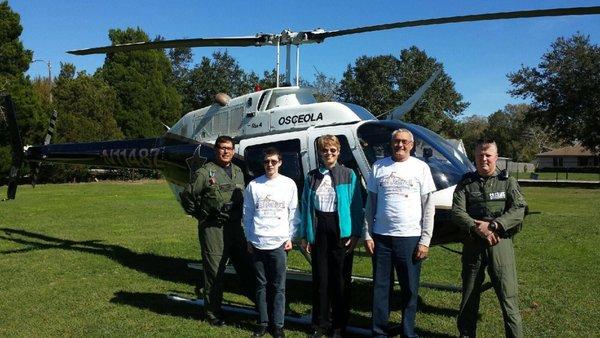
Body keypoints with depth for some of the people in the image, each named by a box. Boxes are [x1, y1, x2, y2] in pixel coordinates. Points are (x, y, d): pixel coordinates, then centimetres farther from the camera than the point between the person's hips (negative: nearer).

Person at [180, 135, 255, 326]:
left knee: (246, 267, 13)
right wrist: (202, 216, -1)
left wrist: (238, 218, 14)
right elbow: (186, 196, -4)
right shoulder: (205, 173, -7)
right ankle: (213, 312, 17)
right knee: (214, 272, 2)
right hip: (213, 229, -5)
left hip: (235, 227, 6)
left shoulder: (238, 172, 13)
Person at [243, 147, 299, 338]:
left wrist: (290, 238, 1)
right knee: (261, 285, 9)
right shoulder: (253, 185, 4)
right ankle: (263, 323, 20)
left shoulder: (289, 184, 3)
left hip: (279, 243, -1)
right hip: (258, 243, 1)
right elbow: (247, 214, 8)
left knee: (278, 286, 3)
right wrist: (249, 239, 5)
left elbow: (293, 213, 6)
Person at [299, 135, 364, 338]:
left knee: (340, 278, 5)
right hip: (318, 230, 2)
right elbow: (306, 206, 9)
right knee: (320, 277, 8)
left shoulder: (348, 175, 0)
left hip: (340, 229, -2)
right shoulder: (312, 176, 8)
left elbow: (356, 205, -3)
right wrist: (304, 235, 4)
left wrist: (355, 234, -10)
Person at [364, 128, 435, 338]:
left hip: (410, 237, -1)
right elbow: (371, 203, 9)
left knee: (410, 289, 7)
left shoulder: (421, 168, 1)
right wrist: (368, 234, 3)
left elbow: (428, 207, 1)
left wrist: (425, 240, -5)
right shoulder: (379, 167, 6)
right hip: (381, 236, 2)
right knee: (380, 287, 8)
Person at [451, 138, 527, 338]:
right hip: (473, 245, 2)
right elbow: (457, 212, -4)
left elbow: (518, 210, -6)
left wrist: (493, 225, -19)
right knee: (469, 296, 12)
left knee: (508, 295, -2)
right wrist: (478, 229, -19)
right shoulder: (466, 183, 7)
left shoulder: (508, 182, 6)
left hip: (501, 243, -1)